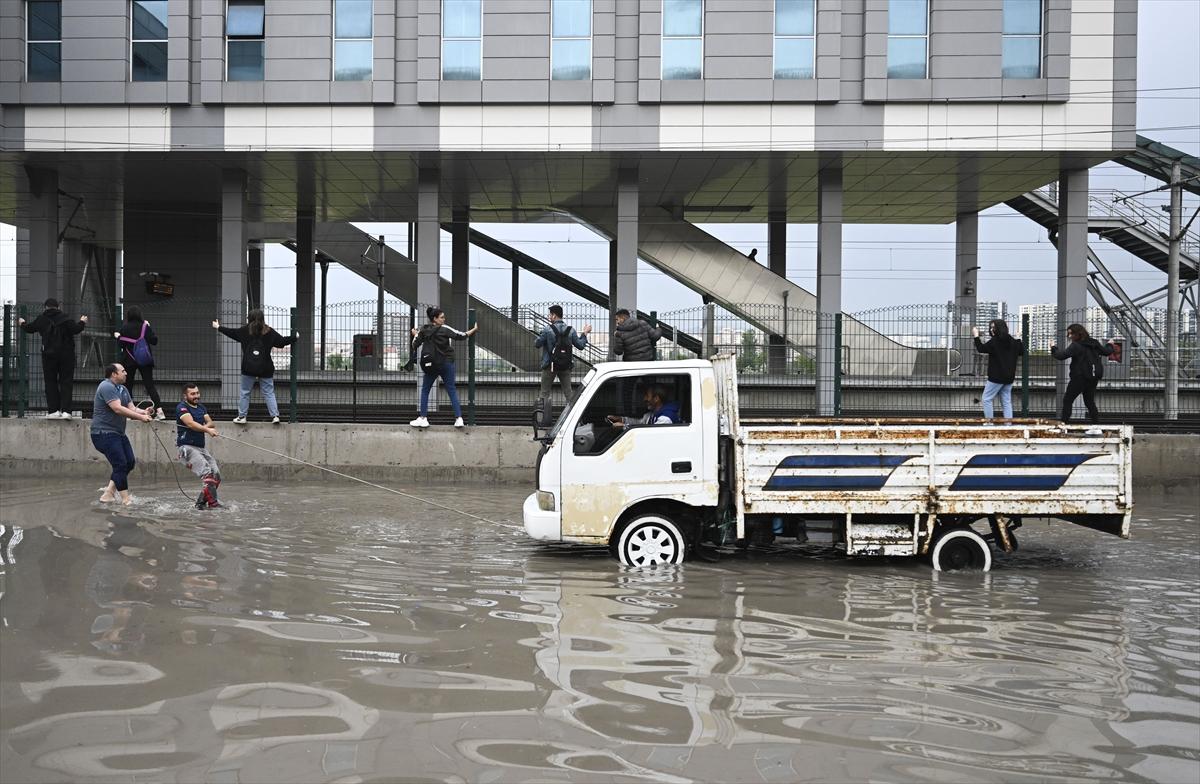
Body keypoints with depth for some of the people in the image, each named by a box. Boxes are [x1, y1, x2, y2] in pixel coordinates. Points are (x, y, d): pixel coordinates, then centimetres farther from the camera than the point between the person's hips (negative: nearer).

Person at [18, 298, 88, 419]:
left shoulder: (41, 319, 3)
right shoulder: (64, 318, -7)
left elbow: (29, 328, 19)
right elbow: (75, 329, -15)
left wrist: (22, 323, 41)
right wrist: (82, 322, 5)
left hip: (49, 354, 2)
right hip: (66, 354, -2)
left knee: (50, 382, 9)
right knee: (66, 382, 1)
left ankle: (53, 410, 5)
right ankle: (65, 410, -8)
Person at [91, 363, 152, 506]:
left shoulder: (123, 389, 14)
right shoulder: (106, 387, -15)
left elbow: (132, 408, 6)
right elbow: (118, 409, -24)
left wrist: (145, 412, -15)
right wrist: (141, 417, -25)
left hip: (118, 433, 10)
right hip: (104, 433, -10)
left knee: (130, 462, 7)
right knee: (120, 465, -10)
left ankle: (108, 493, 16)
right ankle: (126, 499, -3)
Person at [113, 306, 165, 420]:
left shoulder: (125, 328, -5)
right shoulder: (145, 326, -3)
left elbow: (121, 344, -4)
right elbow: (154, 341, -4)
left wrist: (117, 336, 16)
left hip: (130, 361, -1)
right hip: (145, 360, 1)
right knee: (150, 385, -1)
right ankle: (159, 410, -15)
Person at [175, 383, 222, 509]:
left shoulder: (201, 407, 19)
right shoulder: (182, 407, -5)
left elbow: (210, 422, 11)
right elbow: (190, 423, -21)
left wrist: (204, 426, -12)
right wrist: (207, 430, -34)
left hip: (201, 447, 7)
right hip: (187, 447, -7)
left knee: (216, 474, -6)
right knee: (207, 472, -24)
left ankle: (200, 502, 3)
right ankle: (212, 503, -26)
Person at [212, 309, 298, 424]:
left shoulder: (246, 330, 0)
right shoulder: (269, 332, 0)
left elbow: (231, 332, 13)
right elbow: (282, 341, 3)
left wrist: (218, 327, 30)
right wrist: (295, 337, 20)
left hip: (249, 368, 0)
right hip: (265, 368, 1)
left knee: (245, 392, 10)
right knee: (269, 393, 5)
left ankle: (241, 416, 13)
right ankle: (275, 416, -2)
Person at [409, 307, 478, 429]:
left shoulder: (423, 331, 0)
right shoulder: (445, 329, -8)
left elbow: (414, 346, 6)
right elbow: (461, 336, -7)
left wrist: (415, 335, 24)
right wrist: (474, 330, 5)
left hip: (430, 365, 2)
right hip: (446, 364, -1)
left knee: (425, 390, 15)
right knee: (452, 390, 5)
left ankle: (423, 418, 10)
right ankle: (458, 418, -2)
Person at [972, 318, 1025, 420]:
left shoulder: (994, 341, -16)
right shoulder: (1013, 341, 5)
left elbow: (981, 349, -9)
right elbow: (1022, 351, 19)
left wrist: (976, 336, -2)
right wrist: (1019, 340, 30)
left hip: (996, 377, -7)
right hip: (1009, 377, 7)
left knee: (987, 399, 3)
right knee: (1006, 402, 10)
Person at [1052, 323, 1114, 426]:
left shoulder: (1075, 346, -15)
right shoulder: (1094, 343, 10)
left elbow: (1061, 355, -23)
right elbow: (1106, 352, 24)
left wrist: (1053, 349, -5)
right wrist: (1110, 345, 46)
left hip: (1080, 377, -8)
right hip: (1094, 378, 8)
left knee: (1067, 400, -1)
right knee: (1090, 402, 15)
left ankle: (1063, 423, -8)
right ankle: (1096, 426, 11)